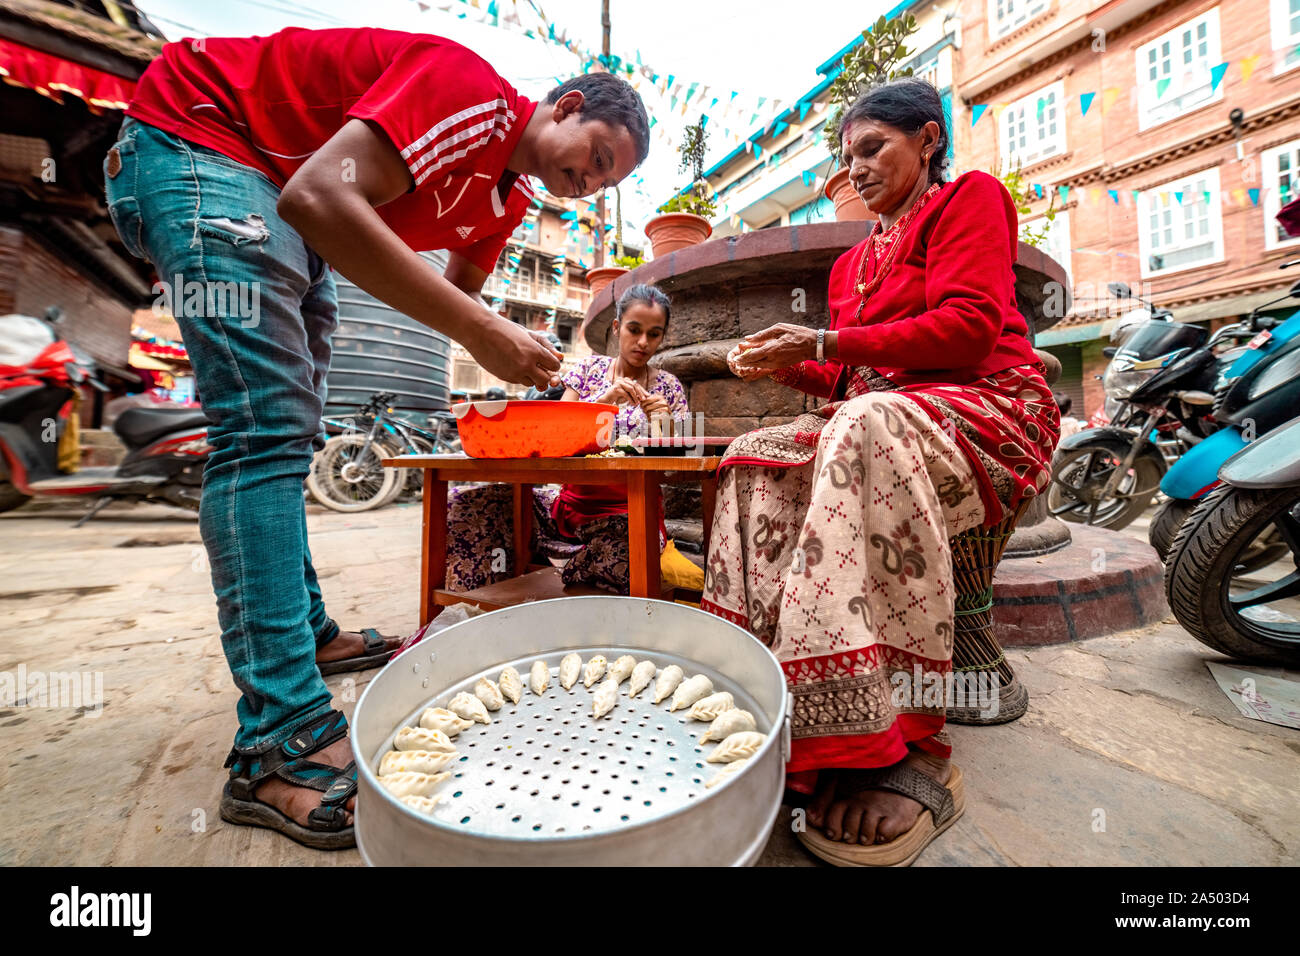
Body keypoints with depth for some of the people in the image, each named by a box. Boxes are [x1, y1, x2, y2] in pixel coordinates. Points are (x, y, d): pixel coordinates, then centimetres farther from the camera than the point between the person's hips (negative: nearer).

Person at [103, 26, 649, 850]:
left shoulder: (511, 195, 7)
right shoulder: (473, 92, -21)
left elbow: (459, 291, 14)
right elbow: (321, 197, -33)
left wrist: (515, 356, -3)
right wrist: (479, 330, -34)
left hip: (285, 205, 10)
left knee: (287, 429, 7)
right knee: (266, 426, -23)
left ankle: (302, 632, 19)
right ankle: (283, 744, -20)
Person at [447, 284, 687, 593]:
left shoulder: (668, 386, 7)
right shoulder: (591, 368, 9)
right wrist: (603, 400, -16)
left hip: (627, 514, -1)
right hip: (573, 499, 2)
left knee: (631, 549, -39)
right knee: (463, 504, -18)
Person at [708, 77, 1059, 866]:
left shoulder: (969, 197, 11)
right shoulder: (854, 261, 29)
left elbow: (968, 325, -8)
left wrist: (827, 341, -13)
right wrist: (788, 366, 3)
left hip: (985, 408, -6)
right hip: (872, 420, 7)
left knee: (870, 427, -38)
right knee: (758, 459, -16)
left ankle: (913, 750, -35)